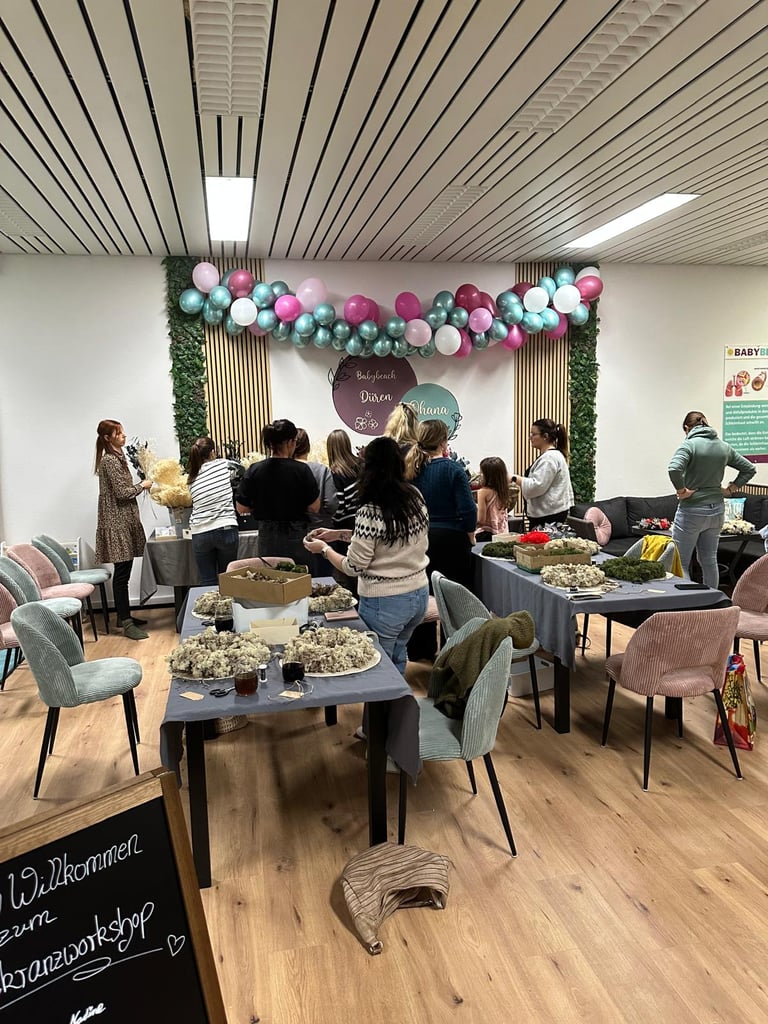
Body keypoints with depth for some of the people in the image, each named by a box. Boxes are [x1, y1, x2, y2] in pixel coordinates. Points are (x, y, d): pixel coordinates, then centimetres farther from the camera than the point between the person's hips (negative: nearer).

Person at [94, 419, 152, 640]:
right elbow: (122, 493, -17)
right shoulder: (110, 460, -14)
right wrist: (142, 485, -5)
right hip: (117, 522, -10)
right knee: (122, 573, -9)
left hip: (123, 521, 10)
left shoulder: (116, 457, 17)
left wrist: (139, 486, 12)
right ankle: (126, 624, -7)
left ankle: (124, 616, 21)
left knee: (123, 572, 13)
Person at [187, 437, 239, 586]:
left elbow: (196, 504, 11)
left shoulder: (192, 480, 7)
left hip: (200, 534, 3)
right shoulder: (223, 464, -2)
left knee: (208, 583, 6)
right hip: (226, 530, -2)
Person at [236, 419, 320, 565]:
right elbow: (314, 507, -9)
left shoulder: (254, 470, -6)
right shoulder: (301, 470, -13)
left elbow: (241, 508, -1)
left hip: (266, 537, 3)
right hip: (295, 537, -2)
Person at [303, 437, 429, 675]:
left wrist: (324, 548, 3)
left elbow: (353, 567, -14)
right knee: (398, 658, 26)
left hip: (384, 602, -7)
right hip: (419, 594, 7)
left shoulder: (369, 513, -23)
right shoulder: (416, 499, -2)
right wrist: (340, 534, 13)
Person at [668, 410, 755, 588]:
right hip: (717, 510, 6)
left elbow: (674, 469, -29)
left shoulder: (689, 444, -11)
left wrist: (681, 490, -16)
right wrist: (730, 488, 12)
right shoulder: (724, 447, 8)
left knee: (681, 564, 1)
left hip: (691, 511, -6)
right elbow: (749, 469, 16)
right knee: (709, 560, 15)